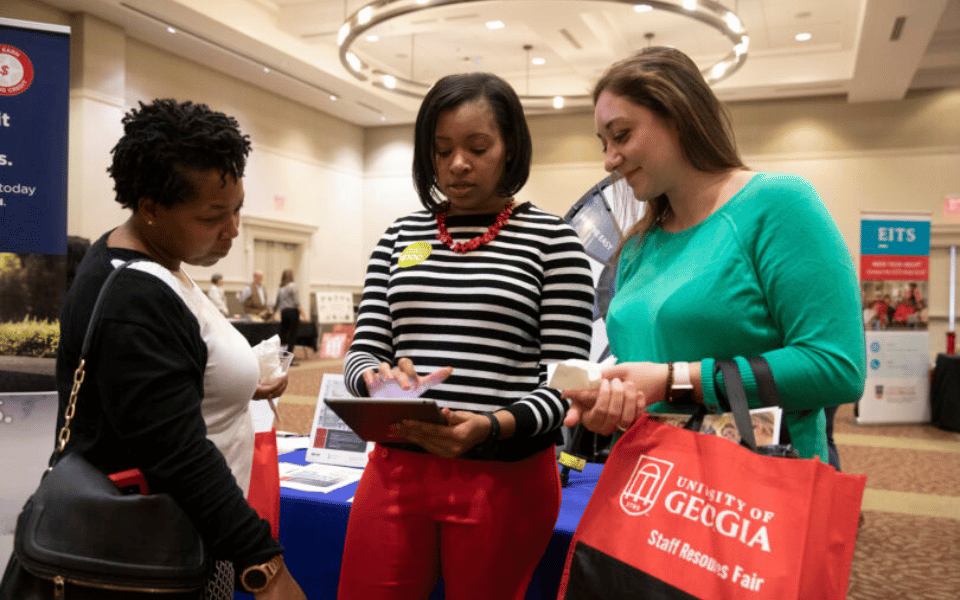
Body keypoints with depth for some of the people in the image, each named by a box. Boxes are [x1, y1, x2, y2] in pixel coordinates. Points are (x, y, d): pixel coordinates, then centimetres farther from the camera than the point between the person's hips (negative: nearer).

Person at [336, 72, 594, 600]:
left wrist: (491, 426, -24)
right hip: (398, 468, 3)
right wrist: (379, 378, -16)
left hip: (505, 477, -3)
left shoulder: (552, 239, -3)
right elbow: (362, 352, 7)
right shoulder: (400, 237, 9)